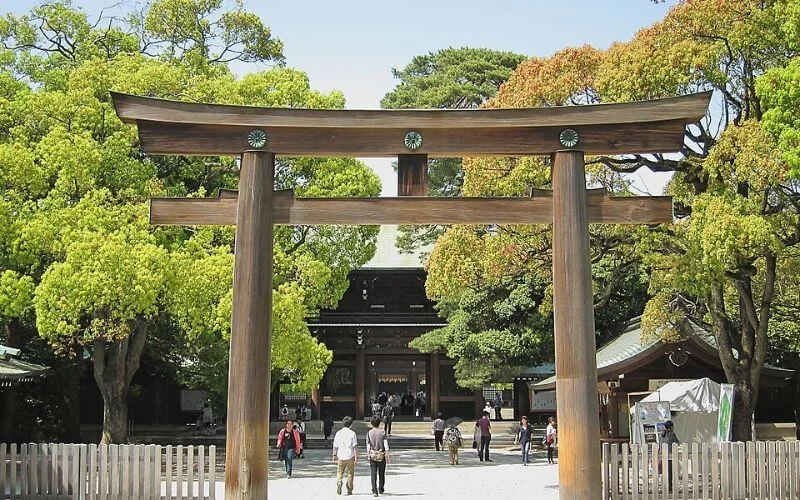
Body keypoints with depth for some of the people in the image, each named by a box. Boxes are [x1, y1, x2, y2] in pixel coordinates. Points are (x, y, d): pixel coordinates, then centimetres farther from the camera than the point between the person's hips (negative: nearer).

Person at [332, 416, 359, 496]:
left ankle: (339, 482, -17)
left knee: (339, 472, 12)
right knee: (350, 473, 11)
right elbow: (355, 446, -8)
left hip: (340, 456, 2)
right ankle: (349, 490, 14)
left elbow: (335, 446, 4)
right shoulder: (352, 433, -6)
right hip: (350, 456, -2)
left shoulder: (338, 433, 2)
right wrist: (356, 457, -4)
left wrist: (334, 455, 14)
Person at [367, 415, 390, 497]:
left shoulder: (369, 433, -1)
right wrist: (387, 456, -5)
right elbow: (386, 446, -8)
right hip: (381, 455, 0)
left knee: (373, 474, -1)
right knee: (381, 473, 16)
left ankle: (374, 491, -13)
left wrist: (368, 455, 8)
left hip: (373, 455, 0)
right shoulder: (383, 433, -3)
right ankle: (381, 489, 29)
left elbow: (368, 445, -2)